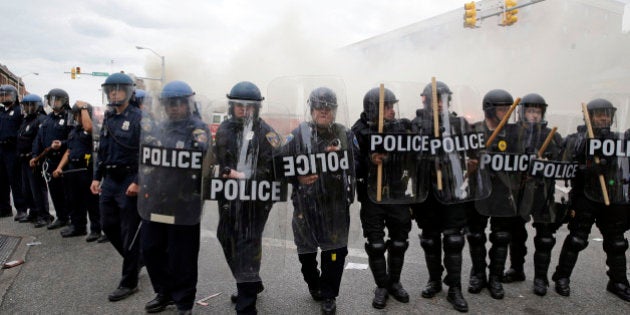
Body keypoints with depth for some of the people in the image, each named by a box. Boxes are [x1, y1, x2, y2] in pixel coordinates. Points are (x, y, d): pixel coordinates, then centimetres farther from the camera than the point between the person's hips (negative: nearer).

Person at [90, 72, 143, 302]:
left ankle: (129, 283, 12)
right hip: (110, 180, 8)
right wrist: (97, 177, 12)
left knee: (129, 232, 0)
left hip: (129, 182, -7)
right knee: (108, 225, 12)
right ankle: (136, 259, 34)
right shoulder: (108, 118, 11)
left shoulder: (138, 118, -11)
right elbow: (102, 150, 18)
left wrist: (138, 182, -20)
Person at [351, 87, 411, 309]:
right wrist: (370, 162, -28)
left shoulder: (401, 128, 0)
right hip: (372, 197, -3)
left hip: (397, 195, 3)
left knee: (399, 242, 13)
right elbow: (352, 167, -13)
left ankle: (394, 282, 33)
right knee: (375, 245, 5)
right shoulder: (360, 133, -10)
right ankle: (381, 286, 24)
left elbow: (409, 162, 9)